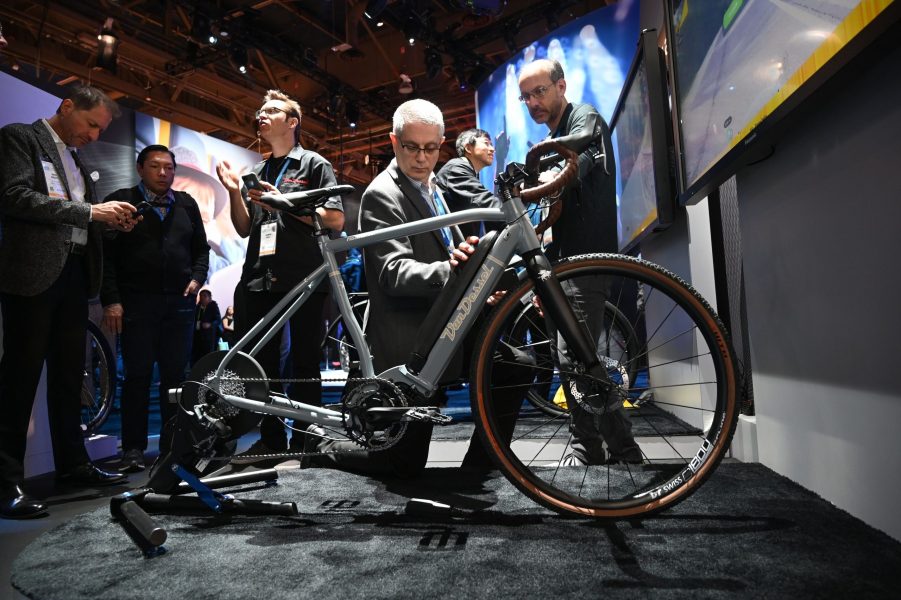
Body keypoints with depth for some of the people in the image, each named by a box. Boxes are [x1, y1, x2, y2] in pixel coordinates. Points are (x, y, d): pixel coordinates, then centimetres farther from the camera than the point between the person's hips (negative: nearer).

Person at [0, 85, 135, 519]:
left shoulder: (75, 158, 22)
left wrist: (110, 220, 3)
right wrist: (89, 210, -17)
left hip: (74, 275, 8)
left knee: (69, 376, 12)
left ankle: (73, 464, 21)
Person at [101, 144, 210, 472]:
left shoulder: (186, 204, 15)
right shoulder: (121, 201, 4)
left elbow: (201, 248, 20)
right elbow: (105, 254, -1)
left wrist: (197, 278, 2)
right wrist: (111, 300, -8)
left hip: (180, 301, 3)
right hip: (136, 302, -3)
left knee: (175, 374, 5)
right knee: (138, 375, 1)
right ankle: (133, 448, 9)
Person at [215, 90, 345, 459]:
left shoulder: (313, 164, 6)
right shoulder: (258, 173, 22)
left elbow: (336, 220, -6)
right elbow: (244, 229, 19)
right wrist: (235, 192, 3)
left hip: (303, 278, -5)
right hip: (259, 279, 6)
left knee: (304, 363, 1)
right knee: (261, 362, 6)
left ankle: (304, 439, 10)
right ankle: (271, 438, 17)